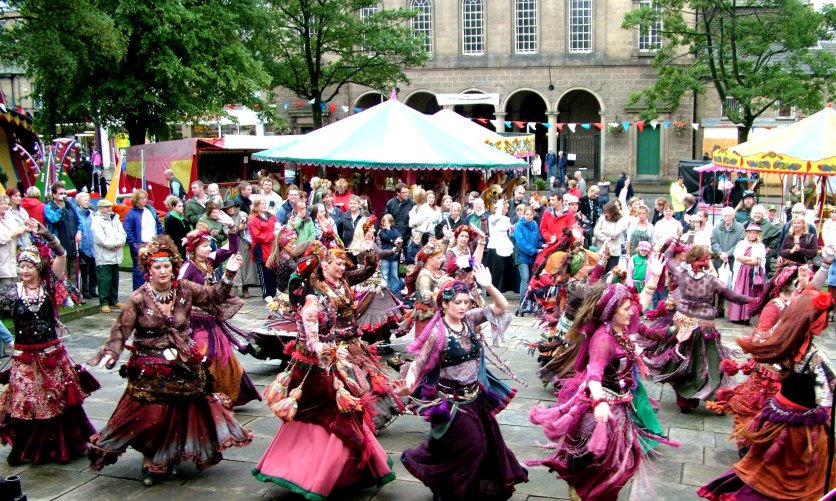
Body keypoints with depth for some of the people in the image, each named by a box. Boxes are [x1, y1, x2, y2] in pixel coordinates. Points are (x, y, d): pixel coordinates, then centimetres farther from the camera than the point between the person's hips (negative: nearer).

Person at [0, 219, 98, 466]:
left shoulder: (49, 287, -4)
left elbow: (61, 255, -12)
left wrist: (45, 234, -22)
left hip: (52, 353, 1)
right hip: (25, 356, 0)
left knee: (61, 399, 11)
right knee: (24, 403, 6)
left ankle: (64, 444, 28)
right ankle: (21, 448, 22)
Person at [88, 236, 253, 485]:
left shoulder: (185, 290, -4)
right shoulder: (139, 299, -13)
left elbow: (215, 296, 3)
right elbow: (121, 330, -12)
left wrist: (228, 274, -9)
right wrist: (111, 353, -26)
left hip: (183, 366, 4)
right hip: (150, 370, -4)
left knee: (183, 414, 12)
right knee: (151, 416, -2)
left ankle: (168, 459, 31)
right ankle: (151, 462, 18)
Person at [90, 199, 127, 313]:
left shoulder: (115, 219, 15)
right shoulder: (97, 221, -8)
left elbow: (122, 234, 9)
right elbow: (101, 239, -17)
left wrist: (120, 242, -11)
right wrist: (115, 244, -11)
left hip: (115, 257, 7)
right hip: (103, 258, -7)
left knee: (115, 280, 13)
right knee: (104, 281, -7)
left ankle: (114, 301, 22)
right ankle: (104, 303, -2)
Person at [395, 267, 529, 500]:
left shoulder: (470, 319, -3)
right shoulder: (437, 332, -18)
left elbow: (501, 307, -4)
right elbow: (419, 362, -18)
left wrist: (488, 286, -20)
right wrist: (409, 384, -36)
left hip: (475, 396, 6)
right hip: (451, 400, -6)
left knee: (489, 441, 16)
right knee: (470, 444, -5)